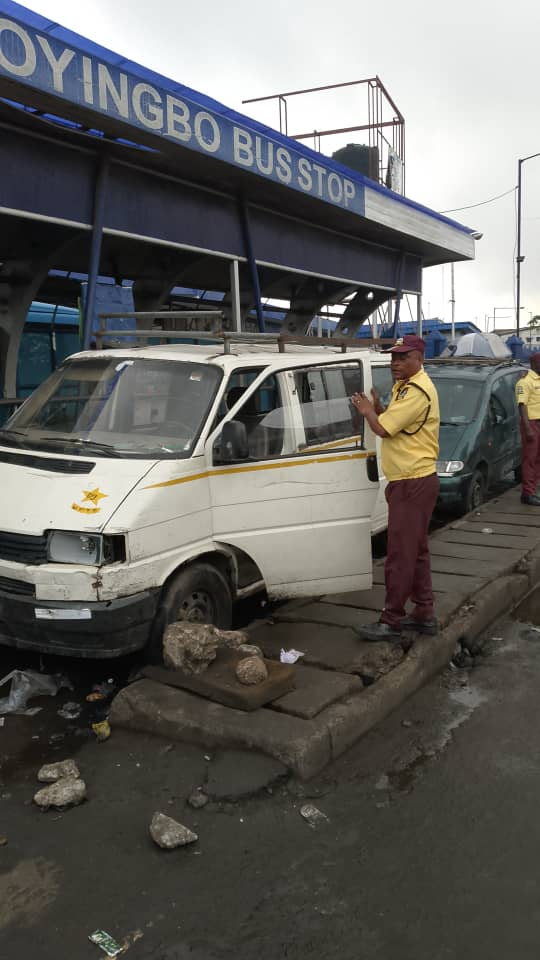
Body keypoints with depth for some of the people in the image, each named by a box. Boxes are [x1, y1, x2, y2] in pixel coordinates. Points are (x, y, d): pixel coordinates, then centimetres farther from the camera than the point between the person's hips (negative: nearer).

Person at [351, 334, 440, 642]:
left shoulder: (417, 391, -18)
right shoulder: (405, 386, 16)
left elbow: (383, 428, -22)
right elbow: (393, 424, 18)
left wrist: (368, 410, -3)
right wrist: (377, 409, 1)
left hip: (413, 483, -11)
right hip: (413, 481, 11)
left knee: (400, 555, -5)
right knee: (417, 550, 16)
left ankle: (391, 622, 2)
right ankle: (424, 615, 25)